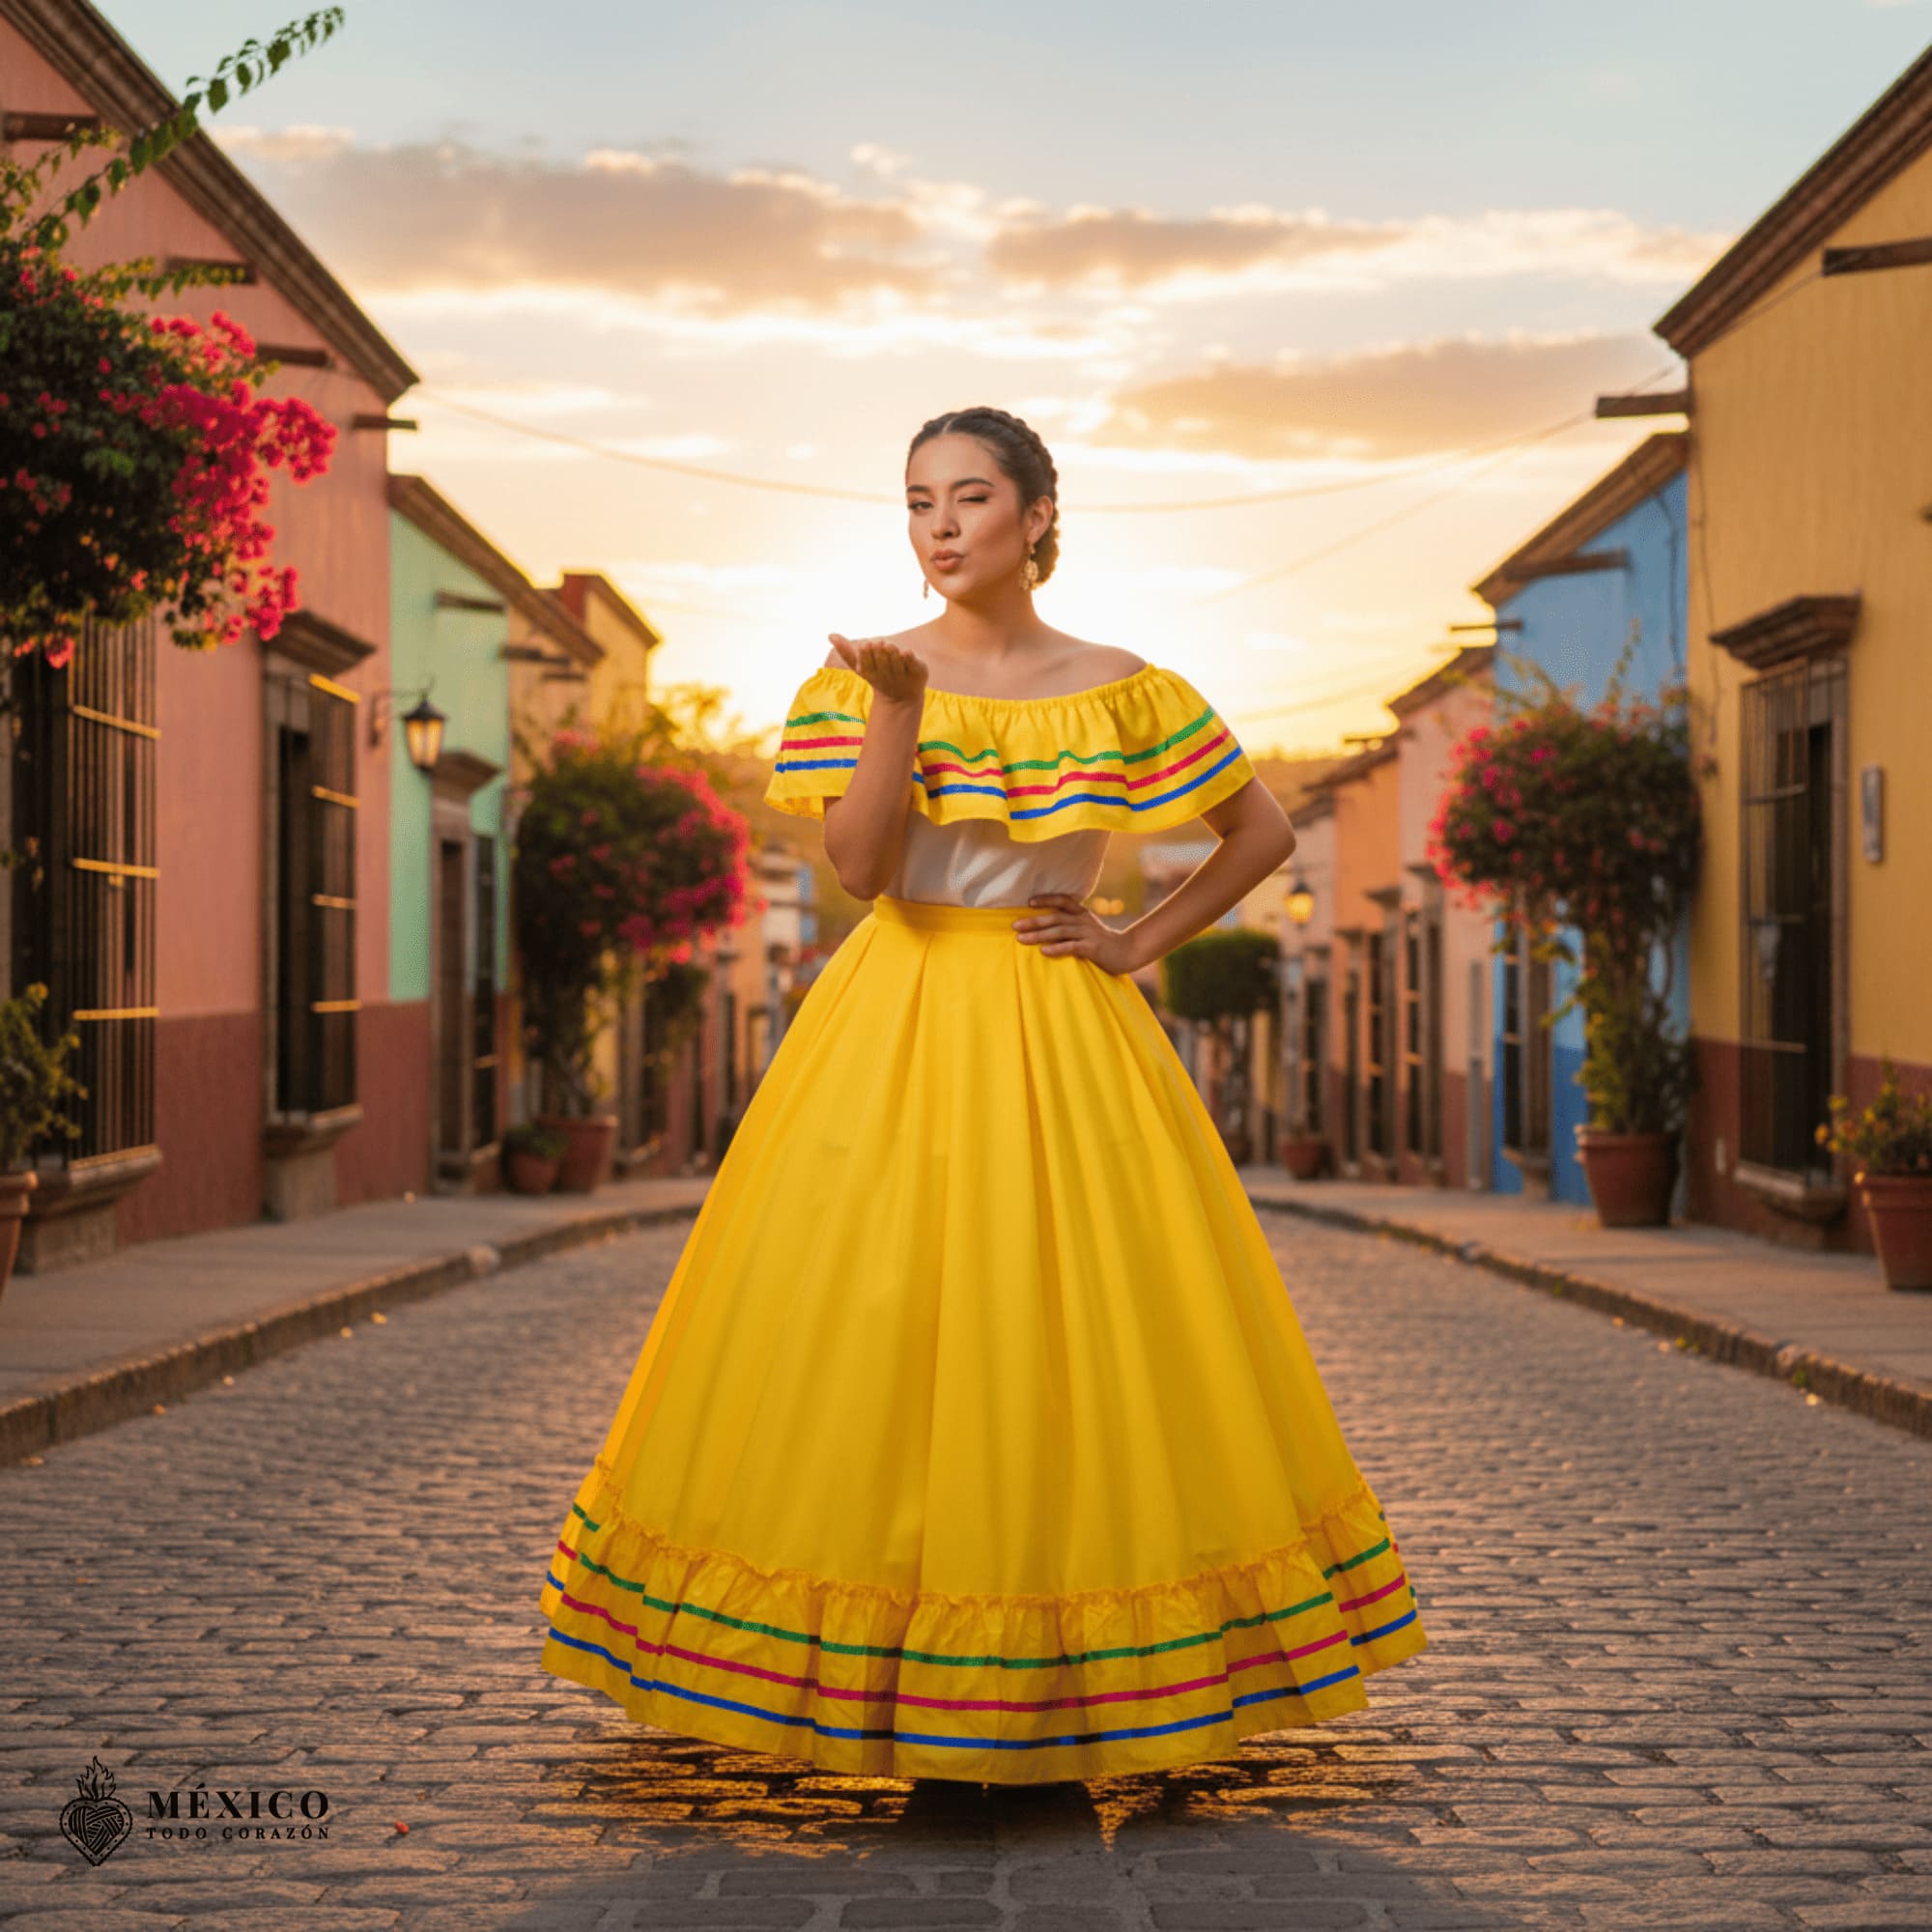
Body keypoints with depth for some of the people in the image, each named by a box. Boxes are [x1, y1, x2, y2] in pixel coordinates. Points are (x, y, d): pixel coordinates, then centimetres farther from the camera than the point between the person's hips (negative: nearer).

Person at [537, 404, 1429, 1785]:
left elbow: (1266, 834, 11)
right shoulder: (862, 675, 3)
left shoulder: (1121, 691, 4)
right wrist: (897, 707, -20)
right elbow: (859, 866, -9)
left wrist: (1141, 943, 2)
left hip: (1066, 1046, 1)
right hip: (893, 1032, 0)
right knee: (872, 1329, -5)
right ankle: (873, 1693, 4)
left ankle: (1072, 1697, 8)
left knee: (1076, 1339, -1)